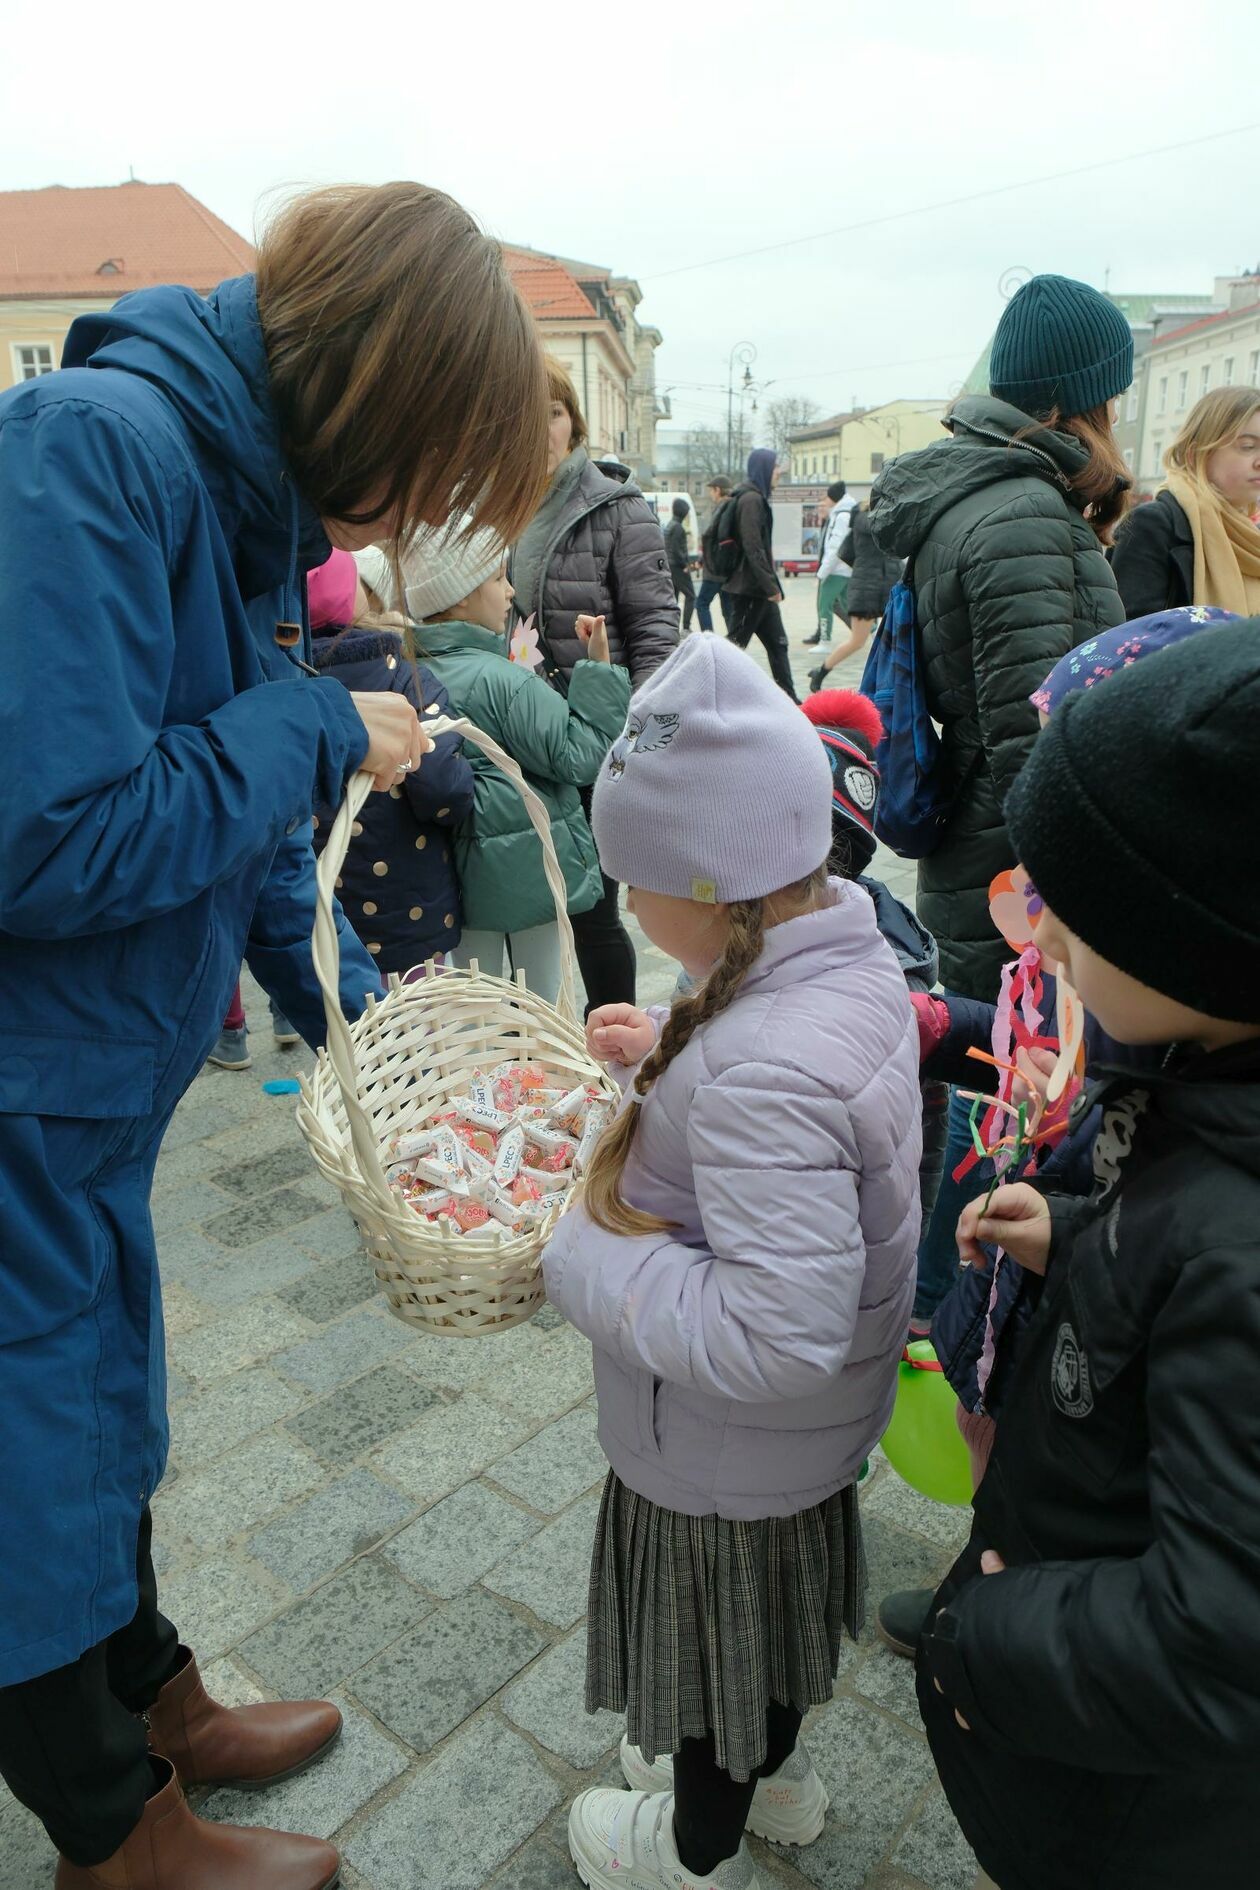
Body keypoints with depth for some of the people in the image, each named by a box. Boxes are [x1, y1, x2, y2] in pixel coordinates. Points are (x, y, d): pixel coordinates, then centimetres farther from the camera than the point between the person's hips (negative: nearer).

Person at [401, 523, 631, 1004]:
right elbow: (578, 757, -18)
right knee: (540, 1004, 11)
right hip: (527, 873, -6)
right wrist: (599, 670, -15)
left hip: (462, 874, 7)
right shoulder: (500, 680, -21)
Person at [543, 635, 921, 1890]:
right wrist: (669, 1051, -2)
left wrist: (589, 1259, -29)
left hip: (725, 1456, -8)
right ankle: (773, 1772, 61)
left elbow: (774, 1335, -39)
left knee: (716, 1638, 21)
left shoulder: (763, 1076, -40)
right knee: (773, 1603, 32)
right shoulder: (852, 950, -11)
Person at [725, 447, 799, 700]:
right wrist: (771, 586, -21)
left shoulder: (757, 498, 16)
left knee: (777, 643, 11)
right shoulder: (751, 499, -15)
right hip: (750, 587, -10)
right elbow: (753, 548, -22)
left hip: (758, 588, 10)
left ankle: (789, 698, 16)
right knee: (735, 644, -4)